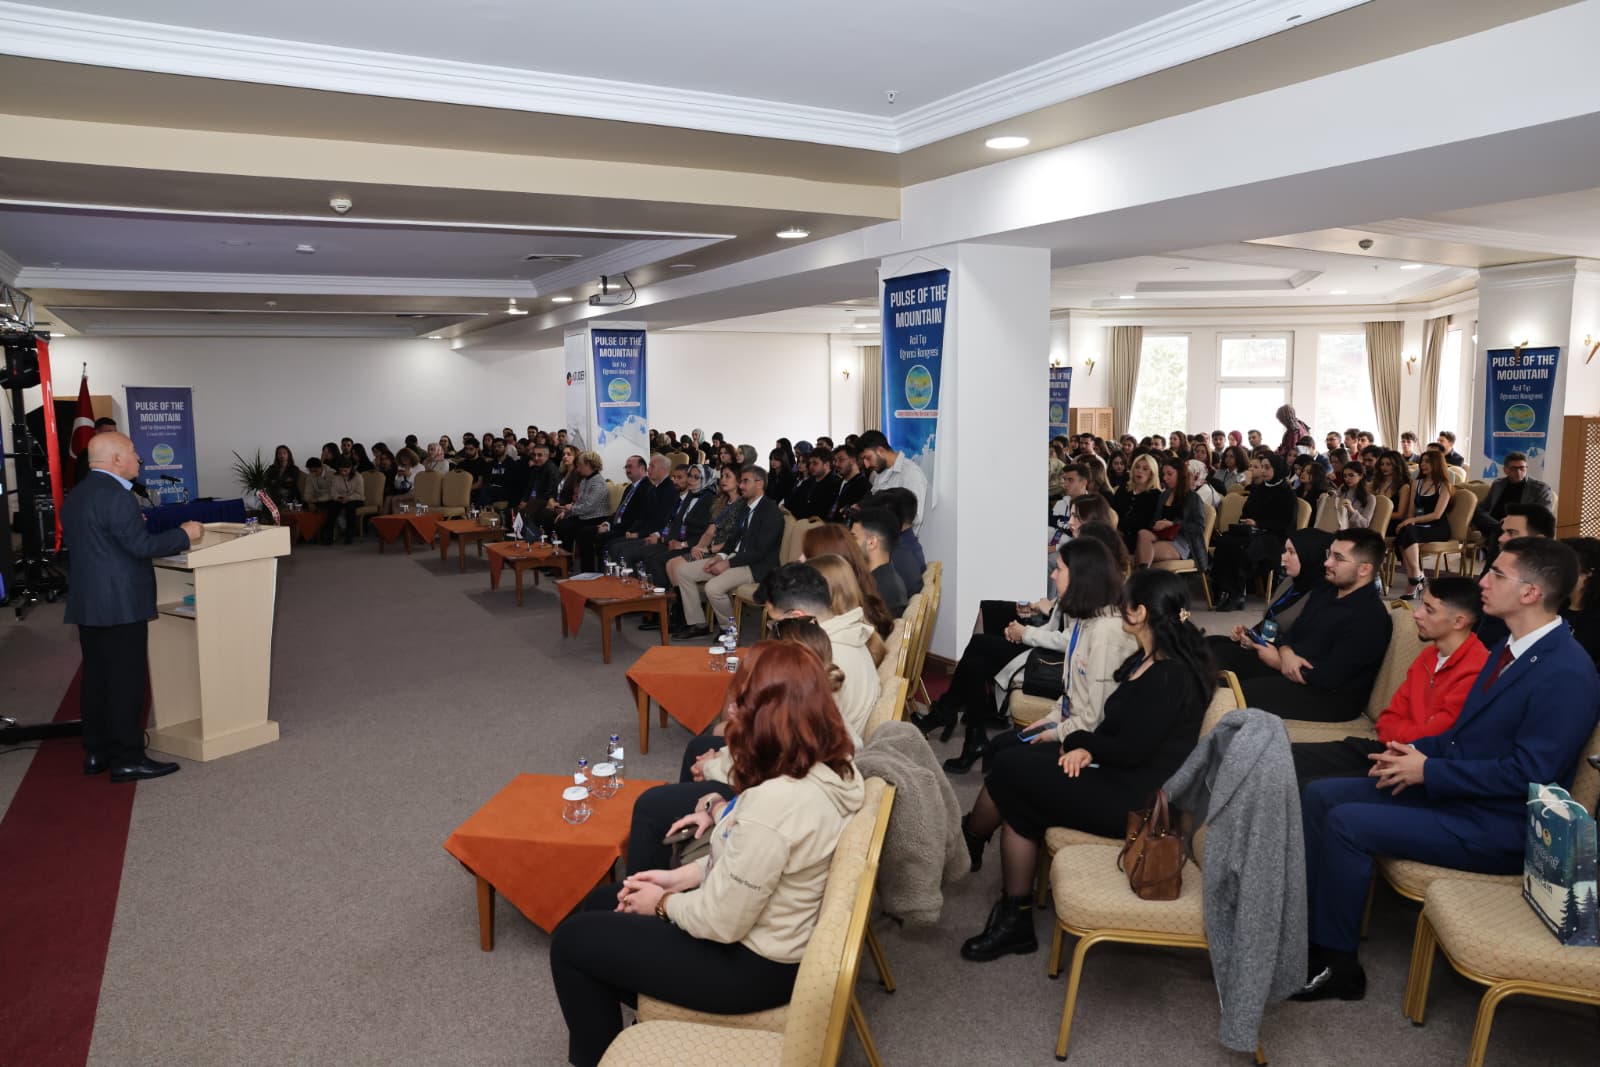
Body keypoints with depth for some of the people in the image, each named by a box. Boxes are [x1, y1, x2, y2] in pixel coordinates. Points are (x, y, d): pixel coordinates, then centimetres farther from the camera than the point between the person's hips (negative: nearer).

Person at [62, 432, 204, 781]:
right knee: (126, 679, -4)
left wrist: (133, 527, 23)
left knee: (96, 676, 14)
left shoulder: (75, 495, 14)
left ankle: (96, 752, 21)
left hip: (87, 604, 9)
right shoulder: (114, 495, -17)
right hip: (120, 605, -9)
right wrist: (184, 535, -9)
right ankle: (127, 758, 0)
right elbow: (141, 545, -20)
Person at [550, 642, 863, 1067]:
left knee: (571, 940, 4)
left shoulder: (775, 803, -36)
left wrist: (664, 902, -6)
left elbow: (721, 922, -25)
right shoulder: (831, 767, -7)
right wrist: (682, 877, 4)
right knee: (600, 904, 20)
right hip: (773, 932, 9)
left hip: (752, 964, -9)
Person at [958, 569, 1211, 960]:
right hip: (1119, 778, 10)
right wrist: (1088, 748, -5)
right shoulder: (1148, 661, 8)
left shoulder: (1170, 677, -22)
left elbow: (1132, 751, -23)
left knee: (1010, 770, -8)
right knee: (1017, 801, -2)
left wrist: (1078, 741, -8)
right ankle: (1015, 917, 4)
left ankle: (968, 840, 18)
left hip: (1136, 801, -10)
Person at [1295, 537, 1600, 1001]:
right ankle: (1310, 924, 6)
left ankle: (1338, 963, -6)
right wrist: (1416, 751, 0)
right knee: (1320, 794, 1)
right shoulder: (1511, 648, 10)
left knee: (1347, 822, -22)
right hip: (1448, 788, 10)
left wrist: (1428, 771, -19)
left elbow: (1528, 773, -24)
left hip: (1497, 825, -10)